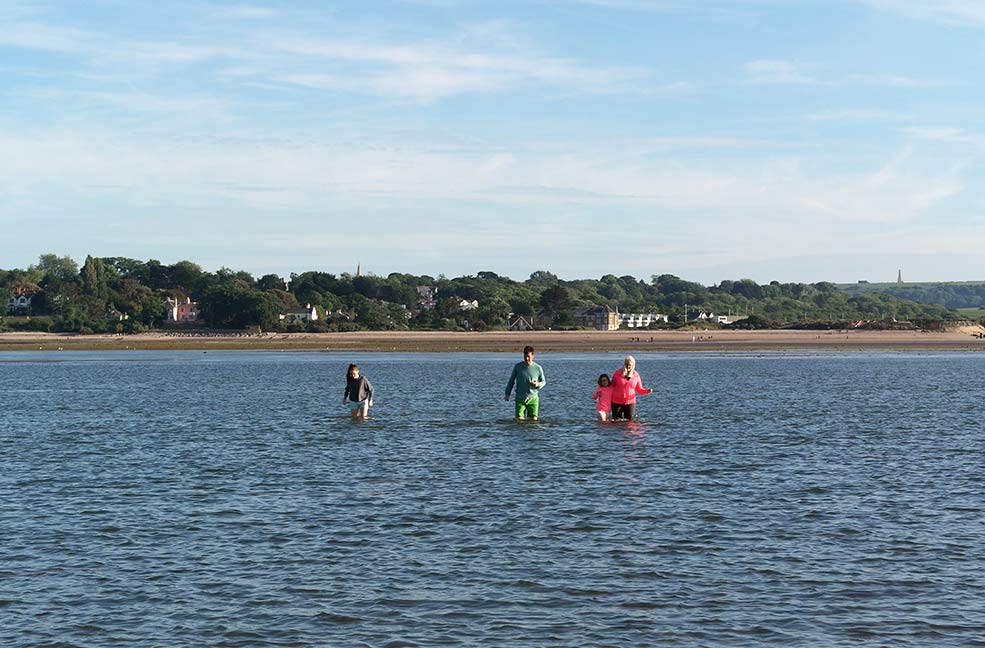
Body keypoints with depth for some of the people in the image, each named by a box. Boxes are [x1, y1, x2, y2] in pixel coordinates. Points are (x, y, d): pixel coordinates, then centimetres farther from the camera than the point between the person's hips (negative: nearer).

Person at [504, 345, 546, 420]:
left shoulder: (538, 368, -2)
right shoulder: (517, 366, 0)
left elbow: (543, 381, 9)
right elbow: (511, 380, 11)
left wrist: (538, 384, -13)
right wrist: (507, 394, 8)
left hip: (533, 398, 0)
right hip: (520, 398, 0)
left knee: (534, 419, -4)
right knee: (519, 419, -8)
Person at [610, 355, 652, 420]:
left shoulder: (636, 375, -1)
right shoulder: (618, 373, -4)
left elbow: (640, 390, 4)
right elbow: (612, 385, 5)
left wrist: (648, 391, -14)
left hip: (630, 402, 1)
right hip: (617, 402, -1)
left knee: (630, 420, 0)